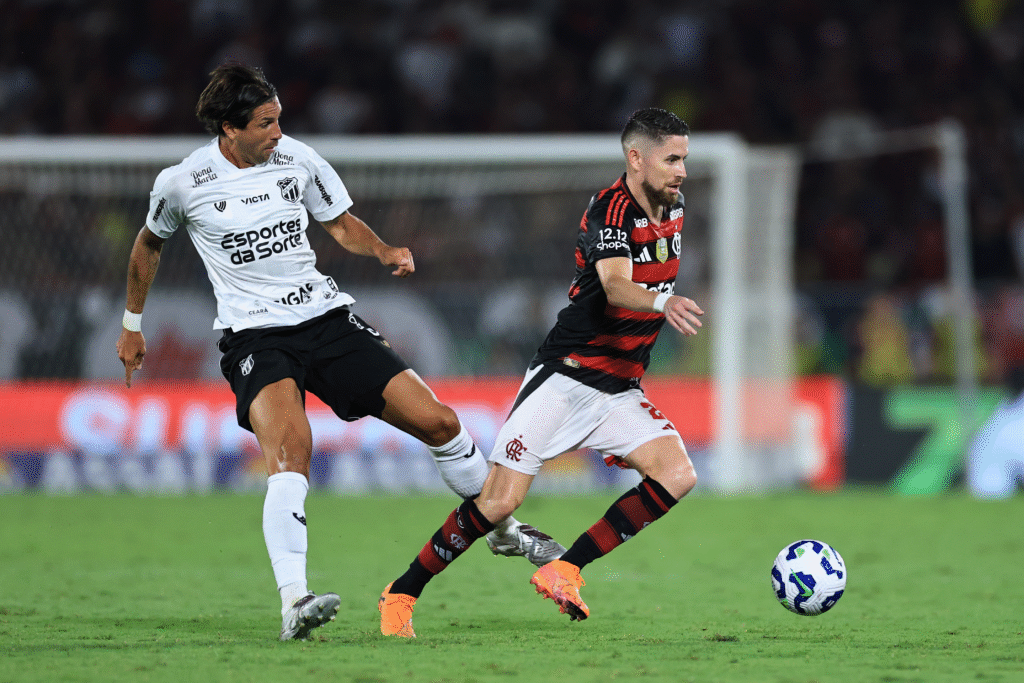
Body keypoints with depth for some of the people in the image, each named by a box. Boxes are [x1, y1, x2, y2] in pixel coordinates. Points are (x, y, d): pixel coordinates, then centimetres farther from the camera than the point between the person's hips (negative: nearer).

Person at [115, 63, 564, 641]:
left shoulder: (297, 159, 1)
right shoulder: (182, 184, -5)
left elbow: (342, 224, 15)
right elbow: (149, 245, 15)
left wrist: (384, 250, -5)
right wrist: (132, 325, 23)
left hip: (327, 318, 4)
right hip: (255, 335, -4)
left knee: (439, 422, 0)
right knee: (290, 450, -32)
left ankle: (503, 528, 26)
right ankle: (294, 602, -37)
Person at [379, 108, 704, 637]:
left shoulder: (671, 208, 8)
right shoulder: (611, 210, -17)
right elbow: (614, 286, -36)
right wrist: (663, 302, -53)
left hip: (619, 390, 7)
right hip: (563, 378, -7)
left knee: (677, 475, -16)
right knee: (500, 500, -12)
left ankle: (564, 572, -9)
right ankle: (401, 595, 6)